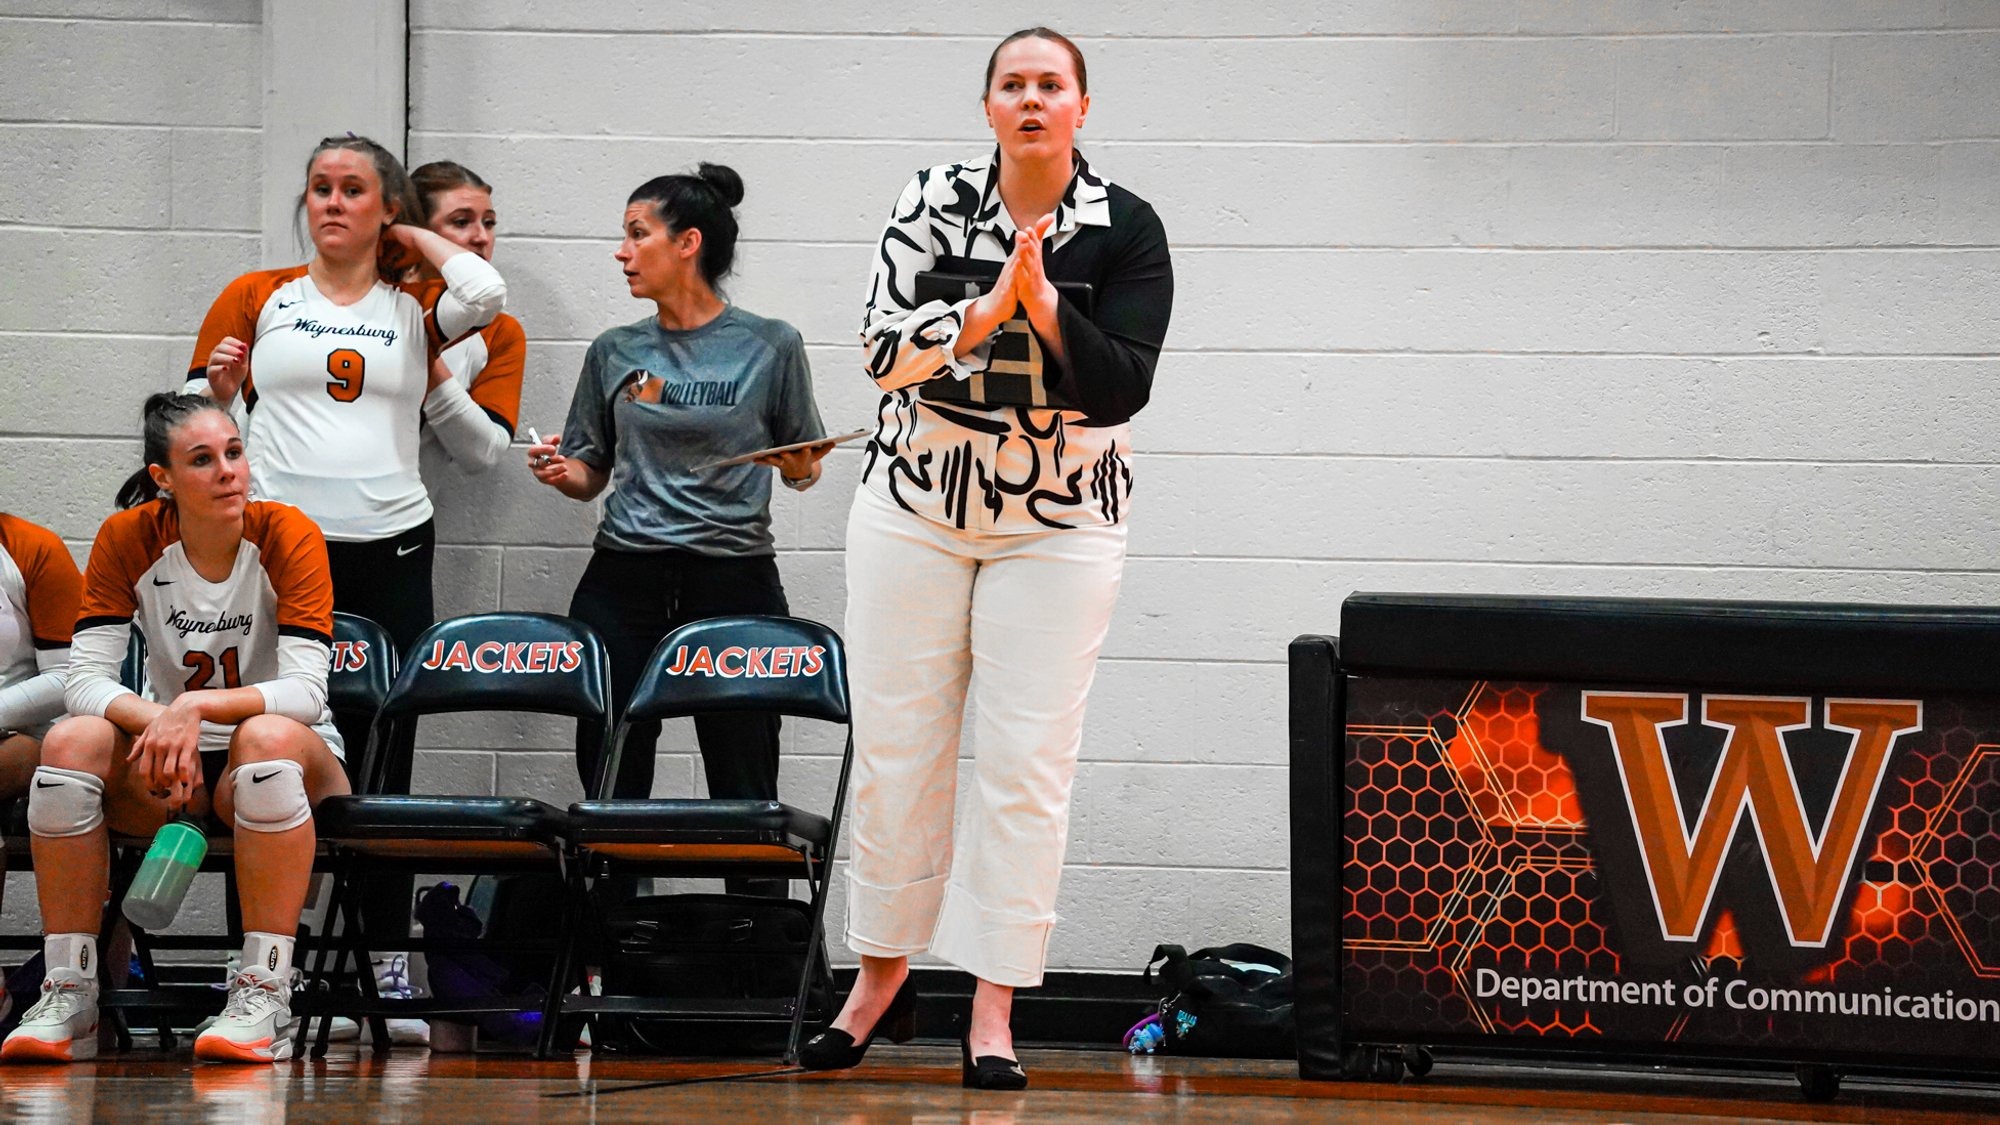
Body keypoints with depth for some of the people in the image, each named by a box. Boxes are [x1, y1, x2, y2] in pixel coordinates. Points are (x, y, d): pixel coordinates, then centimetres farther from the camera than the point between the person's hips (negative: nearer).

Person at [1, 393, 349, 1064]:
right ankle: (67, 997, -24)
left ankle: (265, 996, -37)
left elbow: (305, 691, -21)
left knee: (270, 737, -37)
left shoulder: (287, 537, -13)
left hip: (284, 767, -2)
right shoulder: (128, 541, -6)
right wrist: (157, 721, -33)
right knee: (72, 742, -27)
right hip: (172, 779, 2)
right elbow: (85, 680, -12)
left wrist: (195, 707, -36)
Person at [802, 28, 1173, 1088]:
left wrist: (1044, 305, -28)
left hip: (1060, 523, -1)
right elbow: (883, 345, -13)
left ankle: (993, 1009, 1)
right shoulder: (934, 202, -3)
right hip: (917, 507, 2)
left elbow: (1121, 387, -16)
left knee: (1027, 764, -4)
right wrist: (986, 311, -26)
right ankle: (881, 972, 22)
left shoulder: (1125, 231, -8)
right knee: (893, 750, 5)